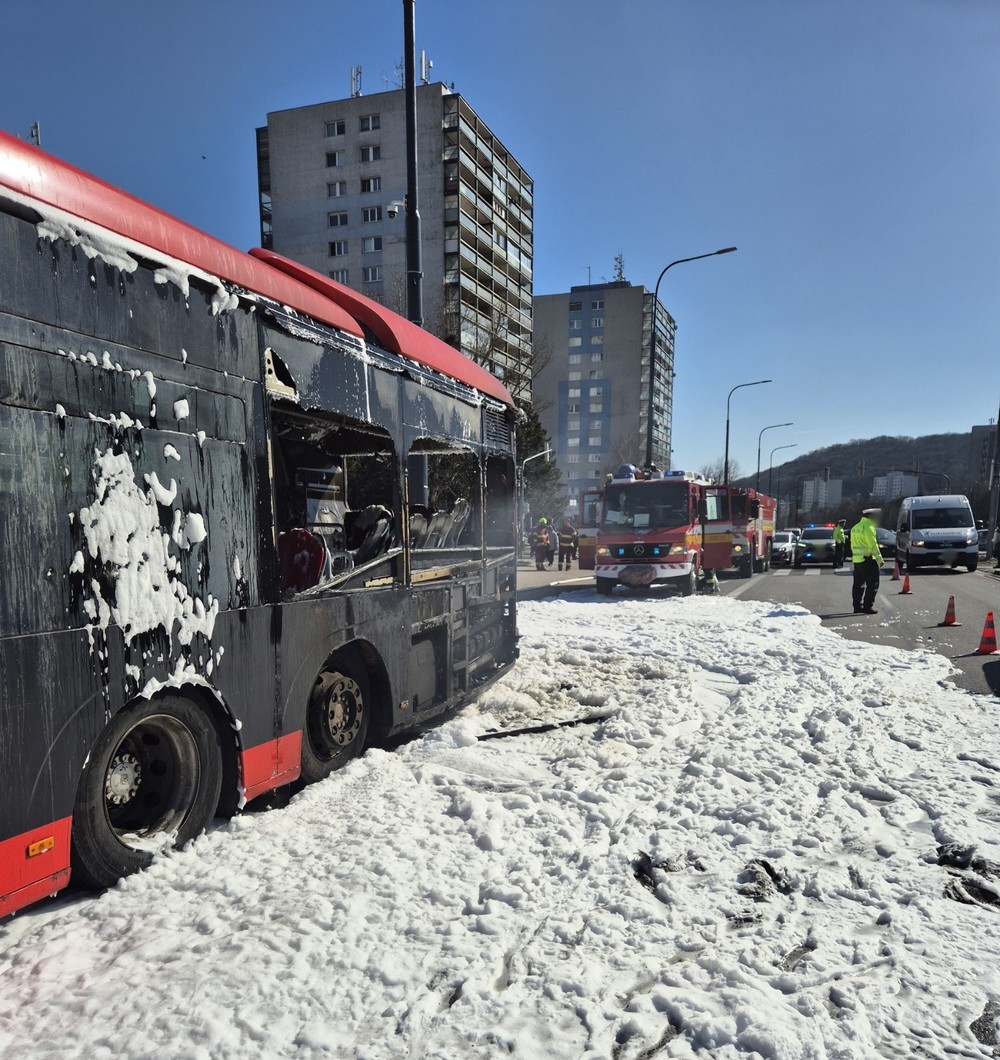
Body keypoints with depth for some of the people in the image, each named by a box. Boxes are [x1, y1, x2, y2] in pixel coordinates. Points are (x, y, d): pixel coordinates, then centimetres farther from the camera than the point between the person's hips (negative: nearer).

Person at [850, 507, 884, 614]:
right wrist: (880, 559, -12)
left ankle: (857, 606, 16)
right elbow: (873, 545, -16)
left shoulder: (855, 528, 14)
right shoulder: (868, 527, -13)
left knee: (858, 585, 13)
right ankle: (868, 606, -5)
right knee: (872, 584, -3)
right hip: (868, 560, -9)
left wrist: (855, 555, 18)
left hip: (857, 560, 9)